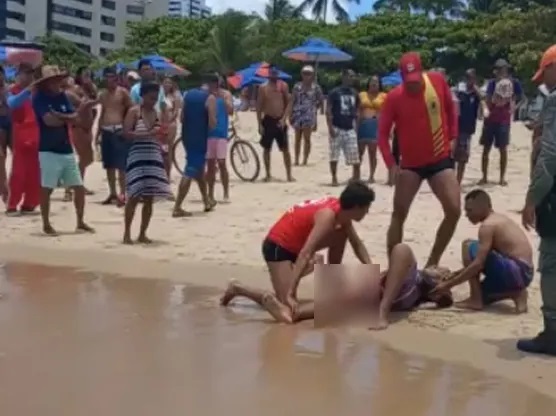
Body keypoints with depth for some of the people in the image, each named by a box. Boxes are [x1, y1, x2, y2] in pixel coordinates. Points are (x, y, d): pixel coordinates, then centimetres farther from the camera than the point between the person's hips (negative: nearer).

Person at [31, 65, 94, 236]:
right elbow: (49, 120, -20)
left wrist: (59, 116, -18)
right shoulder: (39, 98, -8)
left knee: (79, 187, 7)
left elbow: (74, 117, 0)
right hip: (48, 150, -6)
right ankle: (46, 224, 10)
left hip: (67, 149, 6)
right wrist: (66, 119, -4)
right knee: (47, 188, -2)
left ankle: (80, 222, 20)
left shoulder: (62, 96, 11)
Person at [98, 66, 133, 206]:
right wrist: (98, 132, 16)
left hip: (119, 130, -7)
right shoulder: (102, 94, 16)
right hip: (106, 131, 7)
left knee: (121, 164, -9)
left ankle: (122, 194, -8)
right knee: (109, 164, 9)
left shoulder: (123, 92, -2)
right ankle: (112, 193, 17)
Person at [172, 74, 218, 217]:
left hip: (187, 136, 8)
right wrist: (214, 121, 5)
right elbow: (212, 124, -16)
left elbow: (182, 117, 11)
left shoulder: (189, 94, 10)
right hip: (199, 139, -8)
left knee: (199, 168, 23)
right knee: (190, 173, -6)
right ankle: (177, 208, -10)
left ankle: (207, 201, 36)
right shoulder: (210, 98, -11)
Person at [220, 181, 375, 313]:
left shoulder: (342, 211, -2)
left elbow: (357, 244, 12)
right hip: (278, 246, -9)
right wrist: (290, 293, -41)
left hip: (297, 242, 9)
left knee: (341, 235, 1)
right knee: (287, 304, -15)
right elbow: (305, 254, -36)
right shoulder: (328, 216, -29)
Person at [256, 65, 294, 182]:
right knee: (266, 149, 5)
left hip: (280, 121, 0)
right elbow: (259, 107, 0)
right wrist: (260, 124, -5)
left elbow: (288, 103, 1)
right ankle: (268, 174, 16)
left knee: (285, 149, 2)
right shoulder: (263, 88, -1)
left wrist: (284, 118, -10)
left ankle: (289, 174, 8)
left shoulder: (283, 86, 2)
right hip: (268, 120, 0)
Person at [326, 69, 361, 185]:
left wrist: (356, 125, 7)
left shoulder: (354, 93, 9)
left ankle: (356, 177, 13)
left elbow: (356, 110, 16)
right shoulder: (335, 92, -7)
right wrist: (330, 128, -15)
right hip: (337, 128, -4)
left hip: (350, 129, 4)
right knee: (334, 156, 1)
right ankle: (334, 179, 10)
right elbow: (328, 111, -8)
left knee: (354, 156, 2)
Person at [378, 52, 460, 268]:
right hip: (411, 164, -2)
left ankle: (433, 261, 8)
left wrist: (452, 138, 5)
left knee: (454, 211, -8)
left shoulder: (438, 81, -8)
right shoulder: (394, 97, -14)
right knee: (399, 214, -5)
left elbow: (450, 108, 10)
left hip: (441, 159, 2)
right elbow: (383, 133, -10)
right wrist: (391, 165, -18)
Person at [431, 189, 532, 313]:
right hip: (524, 273, 10)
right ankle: (516, 293, 9)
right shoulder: (499, 219, 17)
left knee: (468, 246, -9)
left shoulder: (487, 225, -13)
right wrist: (453, 276, 22)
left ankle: (476, 300, -8)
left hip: (515, 272, -10)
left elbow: (478, 264, -21)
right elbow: (482, 261, 23)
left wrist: (448, 284, -17)